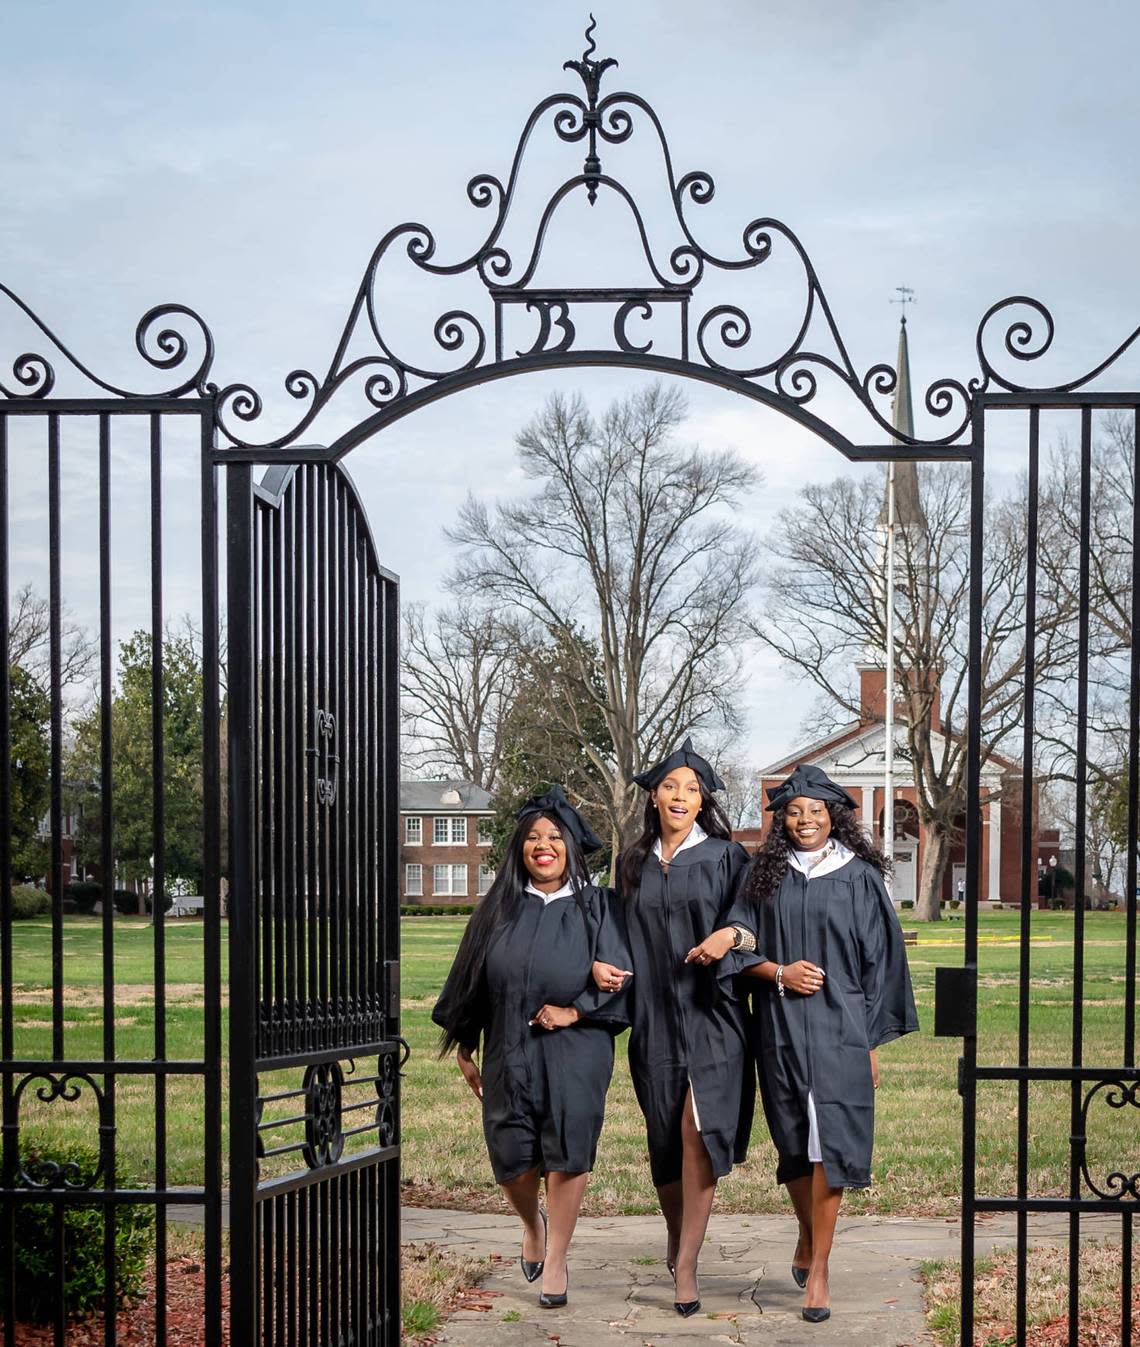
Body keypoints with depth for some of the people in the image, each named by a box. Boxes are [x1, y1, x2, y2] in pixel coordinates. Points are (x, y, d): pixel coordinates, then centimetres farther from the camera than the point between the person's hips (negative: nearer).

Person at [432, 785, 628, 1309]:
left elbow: (621, 977, 1)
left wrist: (573, 1011, -11)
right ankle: (532, 1222, 35)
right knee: (512, 1159, 2)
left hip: (575, 1052, -2)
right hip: (510, 1051, 2)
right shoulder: (500, 908, 8)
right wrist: (464, 1048, 12)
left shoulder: (594, 907, 3)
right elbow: (470, 978, 12)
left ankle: (555, 1259, 7)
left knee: (567, 1151, -9)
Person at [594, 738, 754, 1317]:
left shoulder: (725, 857, 2)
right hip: (655, 1015, 4)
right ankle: (675, 1233, 37)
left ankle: (685, 1265, -9)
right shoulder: (634, 865, 12)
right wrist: (604, 961, -1)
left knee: (698, 1129, -15)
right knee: (665, 1136, 10)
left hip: (710, 1012, -4)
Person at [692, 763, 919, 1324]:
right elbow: (739, 947, 7)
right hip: (780, 1028, 2)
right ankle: (809, 1235, 35)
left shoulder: (858, 877, 2)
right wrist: (779, 972, -12)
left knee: (827, 1144, -9)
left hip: (839, 1027, -2)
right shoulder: (768, 875, 7)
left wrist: (872, 1042, 0)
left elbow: (878, 960, 2)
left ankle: (817, 1270, -3)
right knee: (794, 1146, 10)